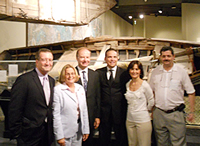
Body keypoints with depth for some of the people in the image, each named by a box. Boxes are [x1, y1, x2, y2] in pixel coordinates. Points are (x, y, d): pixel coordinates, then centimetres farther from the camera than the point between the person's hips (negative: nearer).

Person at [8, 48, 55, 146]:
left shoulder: (52, 81, 9)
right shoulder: (24, 80, -13)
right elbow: (14, 110, -13)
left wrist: (52, 129, 11)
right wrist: (16, 133, -11)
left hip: (47, 133, 6)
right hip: (29, 135, -6)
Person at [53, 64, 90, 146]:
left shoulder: (80, 88, 7)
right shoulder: (58, 90, -10)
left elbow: (84, 111, 10)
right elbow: (56, 114, -12)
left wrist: (86, 129, 8)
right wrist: (59, 136, -14)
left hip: (78, 131, 5)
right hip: (65, 132, -5)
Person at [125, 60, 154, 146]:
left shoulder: (145, 85, -9)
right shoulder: (127, 84, 6)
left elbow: (151, 102, 0)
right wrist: (132, 109, 11)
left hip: (143, 120, -5)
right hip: (130, 120, 5)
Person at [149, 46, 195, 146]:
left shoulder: (181, 72, -2)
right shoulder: (155, 72, 5)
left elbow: (191, 93, 2)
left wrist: (192, 112, -1)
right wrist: (152, 110, 7)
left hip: (176, 113, -2)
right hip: (158, 113, 3)